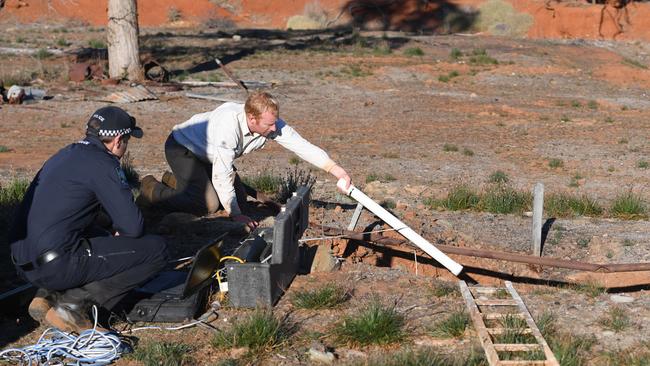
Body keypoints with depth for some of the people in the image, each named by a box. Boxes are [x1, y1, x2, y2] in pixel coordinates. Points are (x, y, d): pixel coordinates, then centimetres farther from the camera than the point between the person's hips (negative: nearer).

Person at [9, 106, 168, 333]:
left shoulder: (66, 155, 18)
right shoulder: (103, 164, -8)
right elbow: (133, 226, -10)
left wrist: (113, 232, 26)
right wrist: (118, 231, 12)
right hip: (57, 265, -9)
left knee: (99, 235, 35)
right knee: (156, 249, -3)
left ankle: (48, 295, 13)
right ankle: (74, 302, -9)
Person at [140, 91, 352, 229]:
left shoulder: (270, 123, -22)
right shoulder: (229, 125, -42)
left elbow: (301, 145, -21)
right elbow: (222, 175, -37)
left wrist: (333, 167, -34)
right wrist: (236, 215, -31)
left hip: (206, 154, 8)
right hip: (181, 147, -8)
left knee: (239, 199, 8)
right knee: (208, 204, -19)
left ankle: (176, 180, 23)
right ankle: (153, 189, 2)